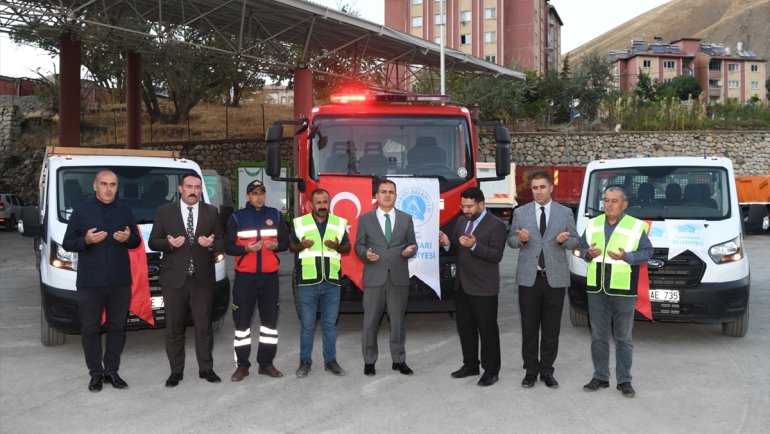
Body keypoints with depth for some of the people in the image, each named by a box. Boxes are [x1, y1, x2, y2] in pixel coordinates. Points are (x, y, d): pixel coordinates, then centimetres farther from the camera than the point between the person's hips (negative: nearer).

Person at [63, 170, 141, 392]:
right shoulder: (81, 211, 1)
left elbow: (136, 241, 14)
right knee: (91, 329, 3)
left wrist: (128, 238, -10)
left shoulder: (125, 211, 11)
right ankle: (96, 373, 13)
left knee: (117, 328, 7)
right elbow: (67, 243, 2)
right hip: (90, 282, -2)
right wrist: (86, 240, -18)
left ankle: (112, 371, 18)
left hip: (120, 282, 3)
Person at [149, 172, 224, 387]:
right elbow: (153, 242, 4)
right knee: (174, 327, 6)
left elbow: (221, 241, 9)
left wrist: (211, 244, -14)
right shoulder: (164, 212, 4)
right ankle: (176, 371, 16)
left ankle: (206, 368, 18)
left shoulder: (212, 212, 8)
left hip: (203, 279, 1)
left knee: (204, 326, 6)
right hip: (174, 279, -1)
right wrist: (169, 243, -15)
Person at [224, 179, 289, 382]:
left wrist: (276, 245, -14)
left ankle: (266, 363, 17)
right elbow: (228, 246, -2)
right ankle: (242, 365, 9)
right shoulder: (237, 217, 2)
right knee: (242, 321, 0)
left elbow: (285, 241, 8)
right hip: (245, 276, -2)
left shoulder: (275, 215, 9)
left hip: (270, 276, 2)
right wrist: (246, 248, -19)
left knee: (270, 320, 7)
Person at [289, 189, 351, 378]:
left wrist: (338, 247, -11)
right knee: (307, 324, 4)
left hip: (331, 282, 1)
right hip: (307, 282, -1)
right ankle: (305, 361, 15)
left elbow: (347, 247, 12)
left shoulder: (339, 223, 7)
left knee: (330, 324, 8)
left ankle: (330, 360, 18)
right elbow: (291, 247, 10)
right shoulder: (300, 222, 4)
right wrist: (301, 246, -13)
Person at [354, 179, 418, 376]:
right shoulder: (365, 219, 6)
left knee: (398, 321, 7)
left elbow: (412, 244, 11)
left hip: (399, 277, 1)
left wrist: (410, 250, -11)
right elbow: (359, 245, 7)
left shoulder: (406, 218, 9)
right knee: (371, 321, 2)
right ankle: (369, 361, 13)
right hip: (374, 277, -1)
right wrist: (366, 253, -14)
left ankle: (399, 360, 18)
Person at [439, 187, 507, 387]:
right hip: (462, 285, 7)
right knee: (464, 327, 14)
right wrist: (448, 243, -7)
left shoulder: (496, 225, -11)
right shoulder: (461, 221, 11)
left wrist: (474, 246, -30)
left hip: (483, 288, -7)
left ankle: (491, 370, 11)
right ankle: (470, 365, 27)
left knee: (487, 329, 2)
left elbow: (496, 255, -18)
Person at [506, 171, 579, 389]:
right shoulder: (520, 212, 6)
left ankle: (547, 370, 17)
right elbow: (511, 240, 9)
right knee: (529, 327, 6)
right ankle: (531, 370, 17)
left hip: (555, 278, 0)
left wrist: (565, 241, -15)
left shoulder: (565, 213, 5)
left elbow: (575, 241, 7)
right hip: (528, 278, 0)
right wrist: (520, 239, -13)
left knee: (551, 328, 6)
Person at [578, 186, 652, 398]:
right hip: (596, 289, 4)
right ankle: (600, 377, 21)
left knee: (624, 338, 4)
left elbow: (647, 251, -3)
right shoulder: (593, 224, 11)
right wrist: (588, 253, -8)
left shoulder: (636, 226, -2)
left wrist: (627, 256, -20)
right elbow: (582, 246, 15)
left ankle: (624, 381, 14)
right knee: (598, 336, 10)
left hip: (623, 291, -4)